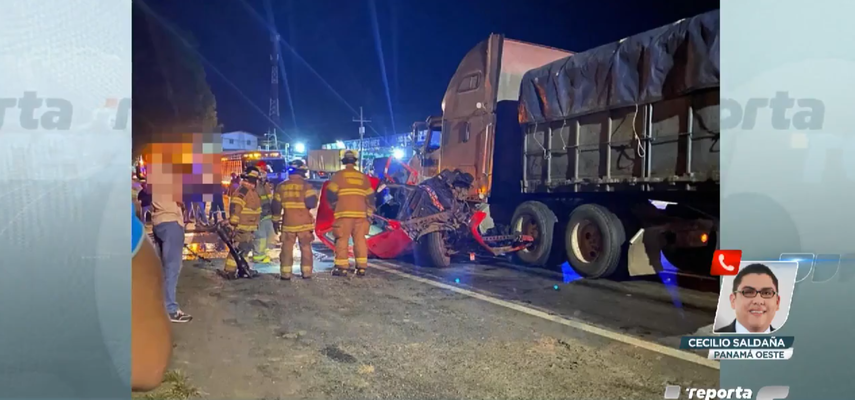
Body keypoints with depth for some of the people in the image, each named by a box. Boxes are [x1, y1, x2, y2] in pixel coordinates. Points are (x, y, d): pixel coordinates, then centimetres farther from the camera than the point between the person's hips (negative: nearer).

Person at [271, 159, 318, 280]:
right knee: (306, 248, 9)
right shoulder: (306, 185, -8)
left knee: (287, 248, 7)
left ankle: (285, 273, 5)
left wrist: (276, 221, 15)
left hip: (288, 223, 2)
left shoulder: (281, 186, 3)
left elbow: (276, 206, 5)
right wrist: (315, 195, 6)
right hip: (304, 223, -2)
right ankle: (306, 272, 10)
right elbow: (311, 203, -14)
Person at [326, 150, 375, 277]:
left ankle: (342, 268, -1)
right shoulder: (363, 176, 13)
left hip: (344, 213, -4)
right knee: (360, 240, 6)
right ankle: (361, 267, 4)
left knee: (342, 240, 0)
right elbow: (370, 196, 14)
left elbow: (331, 193, -4)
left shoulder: (339, 175, 1)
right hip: (360, 213, 4)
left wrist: (333, 205, 15)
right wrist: (369, 213, 20)